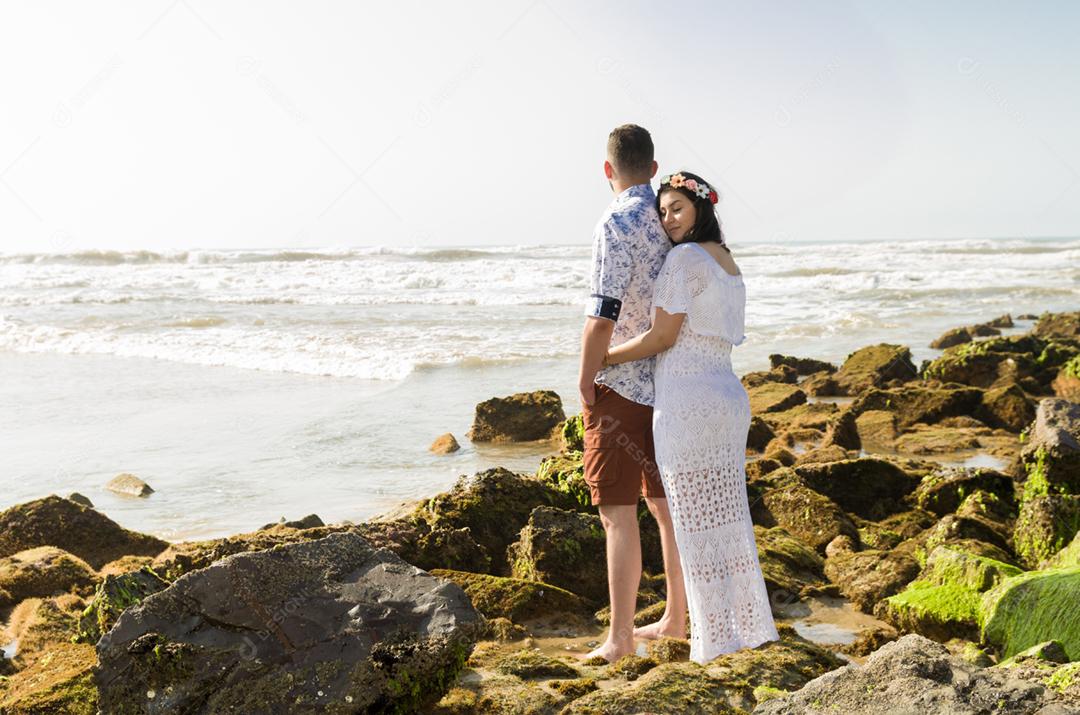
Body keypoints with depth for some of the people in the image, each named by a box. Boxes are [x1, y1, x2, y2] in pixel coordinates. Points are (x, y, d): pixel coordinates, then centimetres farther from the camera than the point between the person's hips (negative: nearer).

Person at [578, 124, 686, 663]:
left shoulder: (616, 224, -15)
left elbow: (602, 317, -21)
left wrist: (585, 381, -11)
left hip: (620, 387, -8)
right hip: (670, 386, 8)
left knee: (618, 515, -3)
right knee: (666, 505, 17)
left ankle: (620, 638, 1)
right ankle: (677, 619, 28)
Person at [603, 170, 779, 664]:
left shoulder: (686, 257, -10)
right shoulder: (729, 264, 17)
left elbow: (663, 336, -12)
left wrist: (602, 360, -2)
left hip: (686, 404, -9)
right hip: (729, 397, 9)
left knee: (696, 527, -1)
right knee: (730, 520, 14)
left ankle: (717, 642, 4)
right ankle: (752, 630, 21)